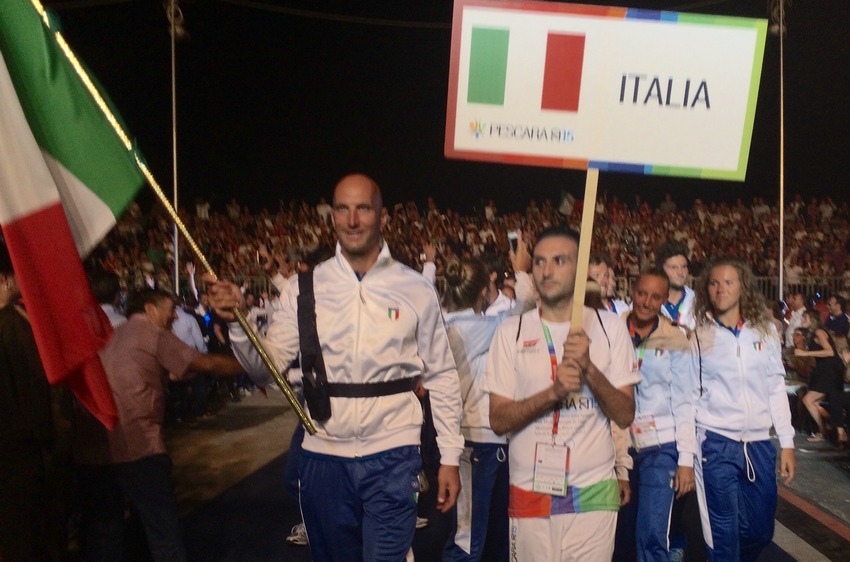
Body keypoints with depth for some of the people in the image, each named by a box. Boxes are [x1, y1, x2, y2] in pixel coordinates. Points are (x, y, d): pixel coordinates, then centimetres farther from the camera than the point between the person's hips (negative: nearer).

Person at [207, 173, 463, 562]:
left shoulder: (417, 290, -3)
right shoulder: (305, 288, 0)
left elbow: (441, 377, 1)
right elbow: (266, 367, -2)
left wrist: (450, 457, 1)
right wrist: (238, 323, -19)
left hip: (392, 458, -2)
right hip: (323, 457, 2)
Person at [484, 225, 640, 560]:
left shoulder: (610, 328, 0)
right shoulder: (511, 332, -2)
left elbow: (625, 416, -3)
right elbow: (498, 420, -5)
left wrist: (589, 369, -19)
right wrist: (554, 391, -20)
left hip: (593, 491, 0)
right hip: (530, 492, 0)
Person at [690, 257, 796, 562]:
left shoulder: (765, 331, 5)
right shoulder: (698, 336, -3)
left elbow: (776, 389, 9)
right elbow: (689, 397, -1)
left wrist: (787, 443, 6)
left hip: (759, 443, 3)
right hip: (716, 445, -3)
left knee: (761, 532, 13)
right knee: (724, 537, 3)